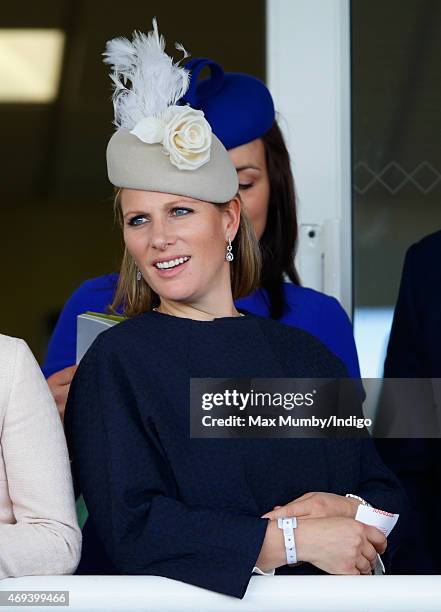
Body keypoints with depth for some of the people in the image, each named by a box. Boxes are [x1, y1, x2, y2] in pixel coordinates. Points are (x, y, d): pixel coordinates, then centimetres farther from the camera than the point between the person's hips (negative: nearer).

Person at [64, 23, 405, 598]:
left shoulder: (306, 355, 13)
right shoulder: (117, 362, 2)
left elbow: (387, 493, 13)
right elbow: (131, 529, -8)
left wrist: (349, 508, -8)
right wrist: (296, 540, -10)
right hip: (183, 607, -3)